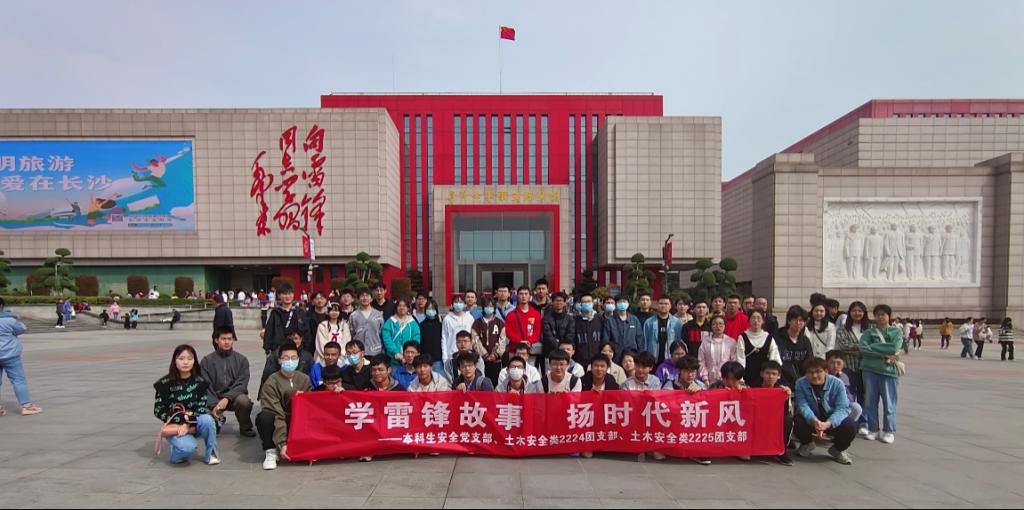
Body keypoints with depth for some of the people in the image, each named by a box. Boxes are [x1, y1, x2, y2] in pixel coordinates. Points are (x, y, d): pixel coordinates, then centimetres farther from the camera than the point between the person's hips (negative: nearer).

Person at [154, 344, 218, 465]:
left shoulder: (200, 382, -5)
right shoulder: (165, 383, -9)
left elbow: (202, 408, -6)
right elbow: (158, 411, -6)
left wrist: (188, 424, -21)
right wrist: (182, 420, -16)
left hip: (195, 424, 2)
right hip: (175, 426, -2)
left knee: (207, 420, -34)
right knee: (189, 447, -33)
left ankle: (211, 453, -10)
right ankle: (176, 450, 5)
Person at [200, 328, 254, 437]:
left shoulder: (242, 359, 3)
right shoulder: (206, 360, 4)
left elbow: (241, 384, -4)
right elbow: (206, 386, -3)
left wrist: (227, 398, -21)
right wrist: (213, 405, -19)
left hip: (234, 396, -1)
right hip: (214, 399, 1)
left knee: (244, 401, -34)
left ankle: (245, 428, -4)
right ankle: (218, 420, 12)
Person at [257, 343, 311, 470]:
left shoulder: (305, 379, 0)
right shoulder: (271, 382, -14)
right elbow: (277, 415, -20)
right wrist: (282, 444, -26)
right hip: (277, 424, -3)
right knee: (264, 417, -33)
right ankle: (271, 452, -14)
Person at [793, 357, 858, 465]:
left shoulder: (837, 384, -16)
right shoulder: (800, 383, -15)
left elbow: (842, 408, -23)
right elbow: (803, 405, -23)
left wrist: (828, 423, -41)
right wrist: (814, 421, -44)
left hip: (832, 421, 0)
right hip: (810, 420, 0)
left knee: (851, 426, -29)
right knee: (797, 421, -31)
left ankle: (837, 449, 7)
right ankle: (807, 444, 8)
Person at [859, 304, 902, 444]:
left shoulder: (897, 331, 4)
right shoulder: (869, 332, 7)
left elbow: (895, 348, -13)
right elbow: (863, 349, -7)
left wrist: (873, 346, -9)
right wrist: (885, 354, -14)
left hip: (888, 370, -2)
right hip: (870, 370, 2)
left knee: (889, 402, 4)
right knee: (870, 401, 8)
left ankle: (890, 431, 17)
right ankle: (872, 429, 19)